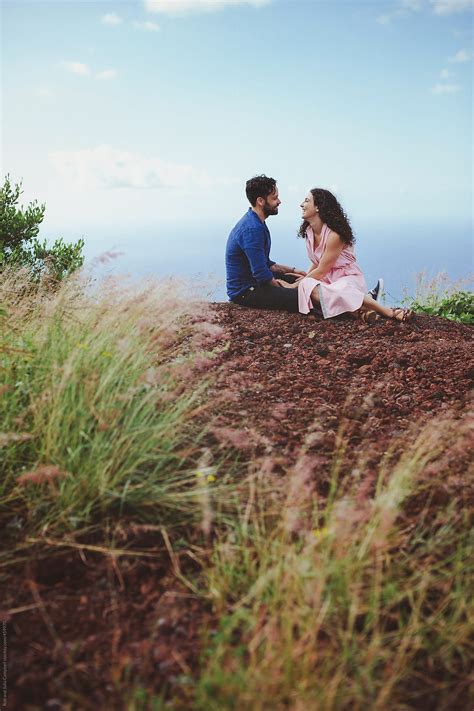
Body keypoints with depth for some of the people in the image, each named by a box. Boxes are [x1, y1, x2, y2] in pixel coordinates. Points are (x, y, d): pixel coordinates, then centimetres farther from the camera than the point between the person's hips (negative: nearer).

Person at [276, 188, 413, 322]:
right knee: (306, 286, -29)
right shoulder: (309, 231, 5)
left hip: (347, 277, -7)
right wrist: (304, 277, 1)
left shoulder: (334, 235, -20)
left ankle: (389, 312, -33)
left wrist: (294, 285, -9)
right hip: (327, 279, 7)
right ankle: (359, 310, -35)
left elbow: (321, 271, -16)